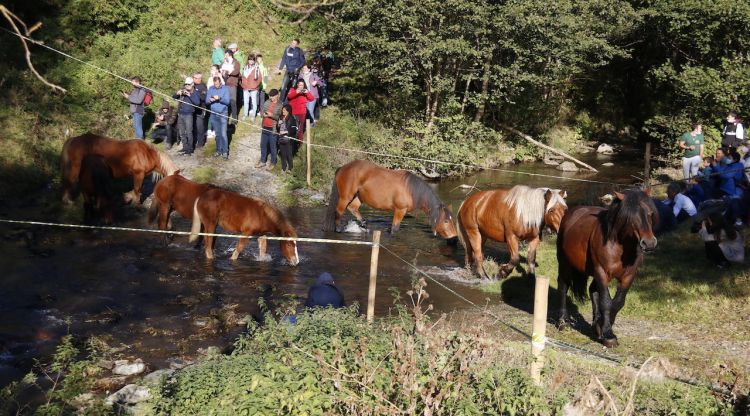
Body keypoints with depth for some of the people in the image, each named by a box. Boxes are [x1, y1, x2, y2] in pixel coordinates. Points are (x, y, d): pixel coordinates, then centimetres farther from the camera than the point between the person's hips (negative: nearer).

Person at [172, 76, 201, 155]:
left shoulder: (195, 93, -2)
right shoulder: (183, 90, 12)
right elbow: (173, 97, 14)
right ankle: (185, 147, 22)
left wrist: (189, 95, -23)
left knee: (188, 132, -9)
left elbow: (197, 102, -17)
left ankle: (190, 149, -1)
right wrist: (177, 93, -8)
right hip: (180, 114, 6)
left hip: (188, 114, -6)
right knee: (181, 132, 11)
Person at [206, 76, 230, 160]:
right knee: (217, 134, 13)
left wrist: (219, 98, -26)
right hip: (213, 114, 3)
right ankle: (219, 150, 23)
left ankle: (225, 151, -2)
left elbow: (227, 101, -11)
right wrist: (210, 100, -22)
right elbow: (206, 101, 1)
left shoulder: (225, 88, -5)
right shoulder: (211, 89, 4)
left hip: (223, 113, -3)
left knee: (223, 134, -8)